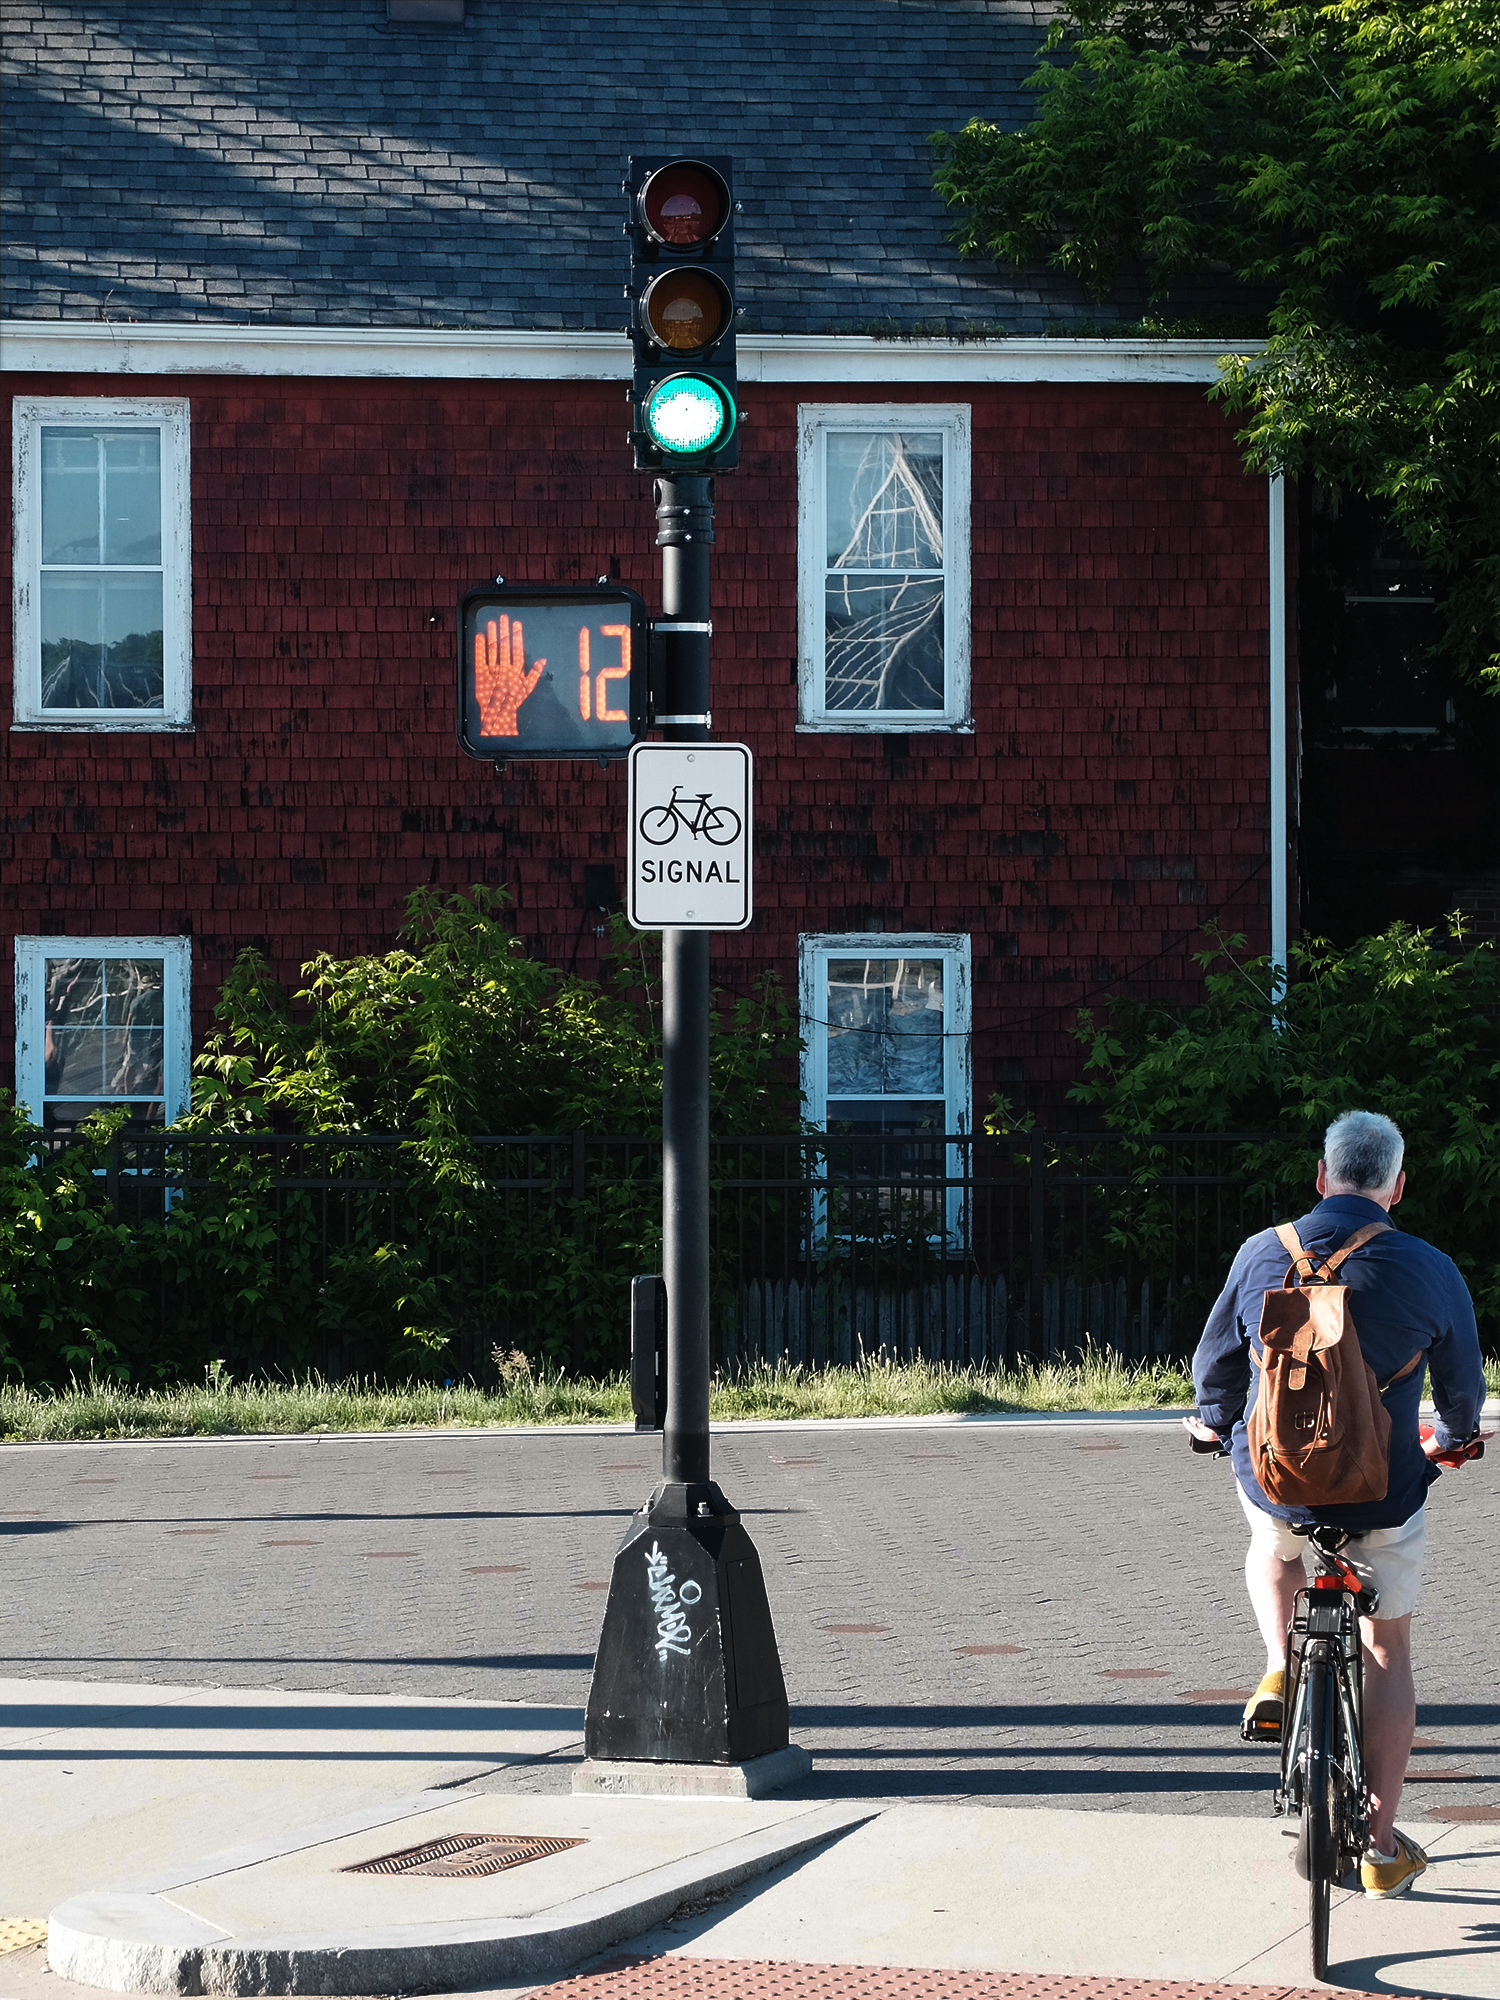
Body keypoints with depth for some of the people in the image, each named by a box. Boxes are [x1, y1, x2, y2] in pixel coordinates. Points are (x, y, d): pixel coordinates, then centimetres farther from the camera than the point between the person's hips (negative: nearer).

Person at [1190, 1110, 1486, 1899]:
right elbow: (1463, 1387, 7)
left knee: (1274, 1548, 38)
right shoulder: (1429, 1271, -9)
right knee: (1387, 1650, 17)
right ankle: (1381, 1846, 19)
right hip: (1382, 1494, -1)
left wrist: (1215, 1422, 32)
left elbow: (1215, 1361, 10)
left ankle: (1279, 1670, 13)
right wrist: (1451, 1440, 30)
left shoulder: (1261, 1254, -5)